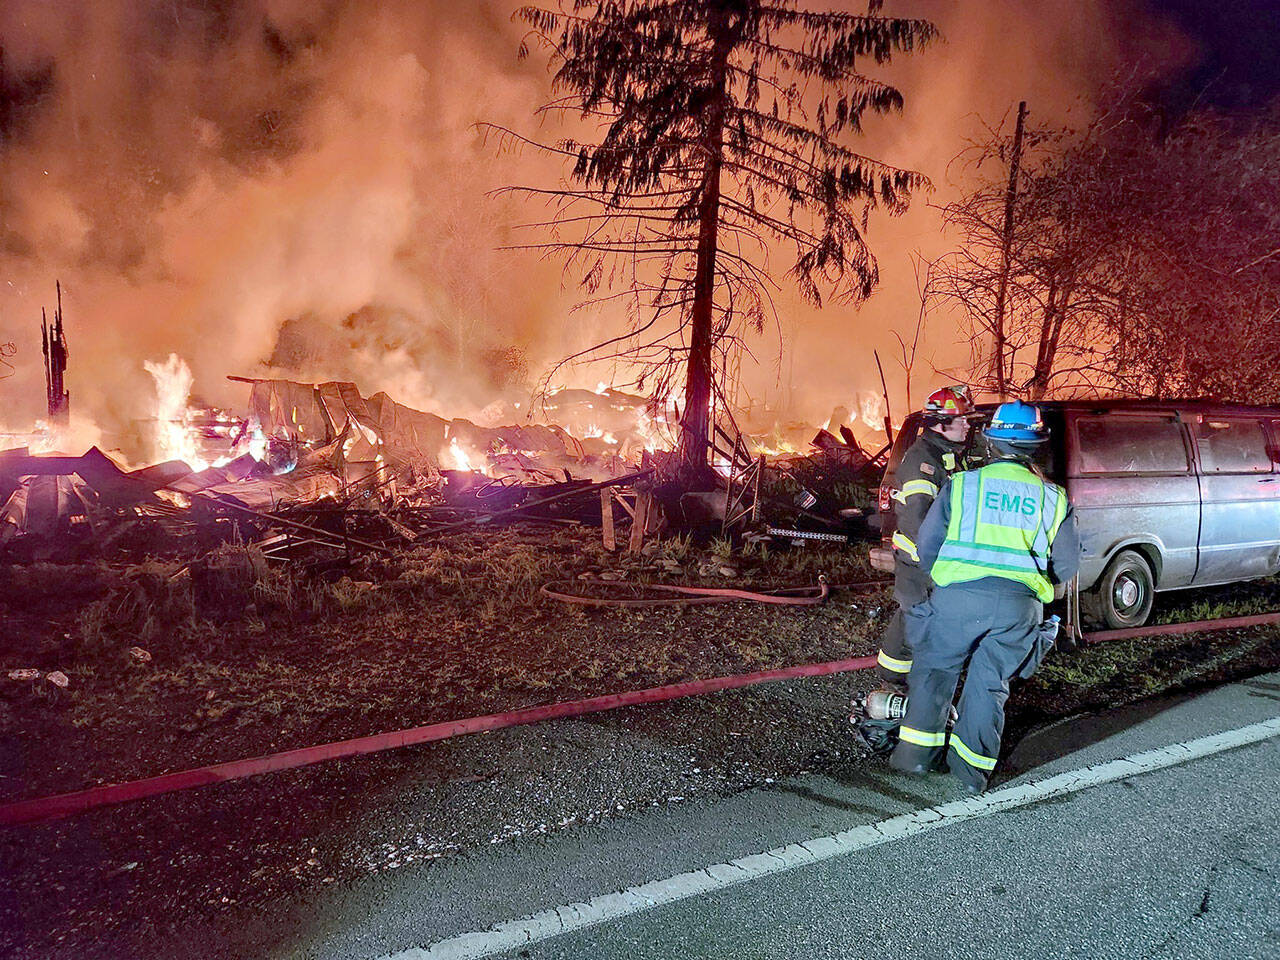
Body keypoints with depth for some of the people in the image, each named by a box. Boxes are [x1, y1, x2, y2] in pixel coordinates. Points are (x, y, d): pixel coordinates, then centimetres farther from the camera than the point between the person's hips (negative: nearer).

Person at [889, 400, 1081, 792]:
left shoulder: (961, 484, 4)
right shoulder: (1053, 498, 10)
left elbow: (927, 546, 6)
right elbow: (1066, 565, 13)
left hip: (958, 596, -2)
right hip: (1021, 605, 2)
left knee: (933, 671, 15)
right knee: (989, 685, 13)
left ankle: (917, 752, 17)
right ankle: (971, 766, 17)